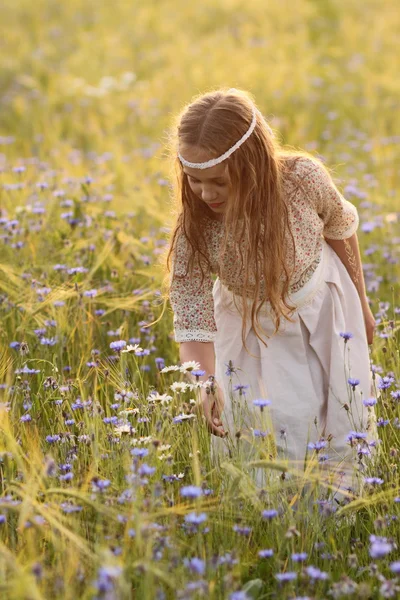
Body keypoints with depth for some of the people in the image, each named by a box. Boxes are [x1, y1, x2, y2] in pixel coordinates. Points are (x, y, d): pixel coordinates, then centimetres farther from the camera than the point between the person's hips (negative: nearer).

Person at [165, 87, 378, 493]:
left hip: (321, 306, 1)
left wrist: (361, 303, 4)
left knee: (338, 425, 8)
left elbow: (340, 229, -10)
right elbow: (192, 319, -28)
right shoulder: (195, 229, -32)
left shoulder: (302, 178, -32)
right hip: (250, 320, -1)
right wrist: (205, 383, -48)